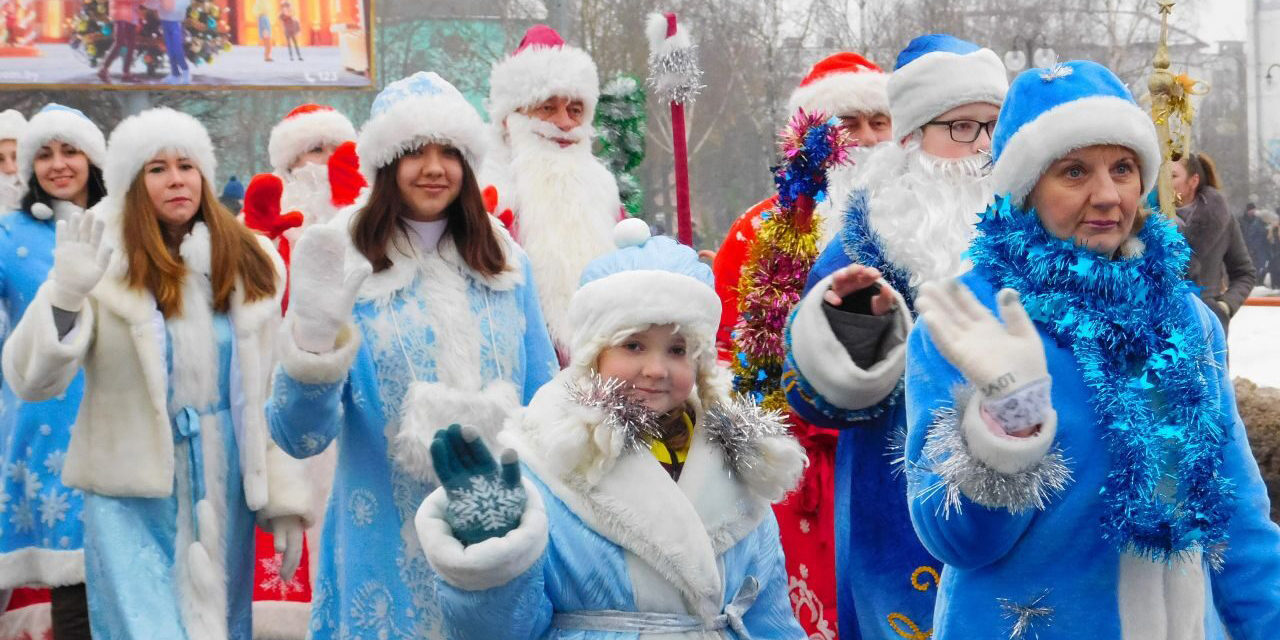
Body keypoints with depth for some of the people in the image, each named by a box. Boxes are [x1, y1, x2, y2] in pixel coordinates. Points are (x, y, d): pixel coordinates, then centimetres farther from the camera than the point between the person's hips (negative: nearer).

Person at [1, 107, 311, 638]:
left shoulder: (250, 266, 3)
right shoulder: (106, 265, -9)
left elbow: (271, 392, 7)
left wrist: (285, 497, 4)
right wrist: (65, 294, -30)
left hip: (226, 496, 4)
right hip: (133, 499, -4)